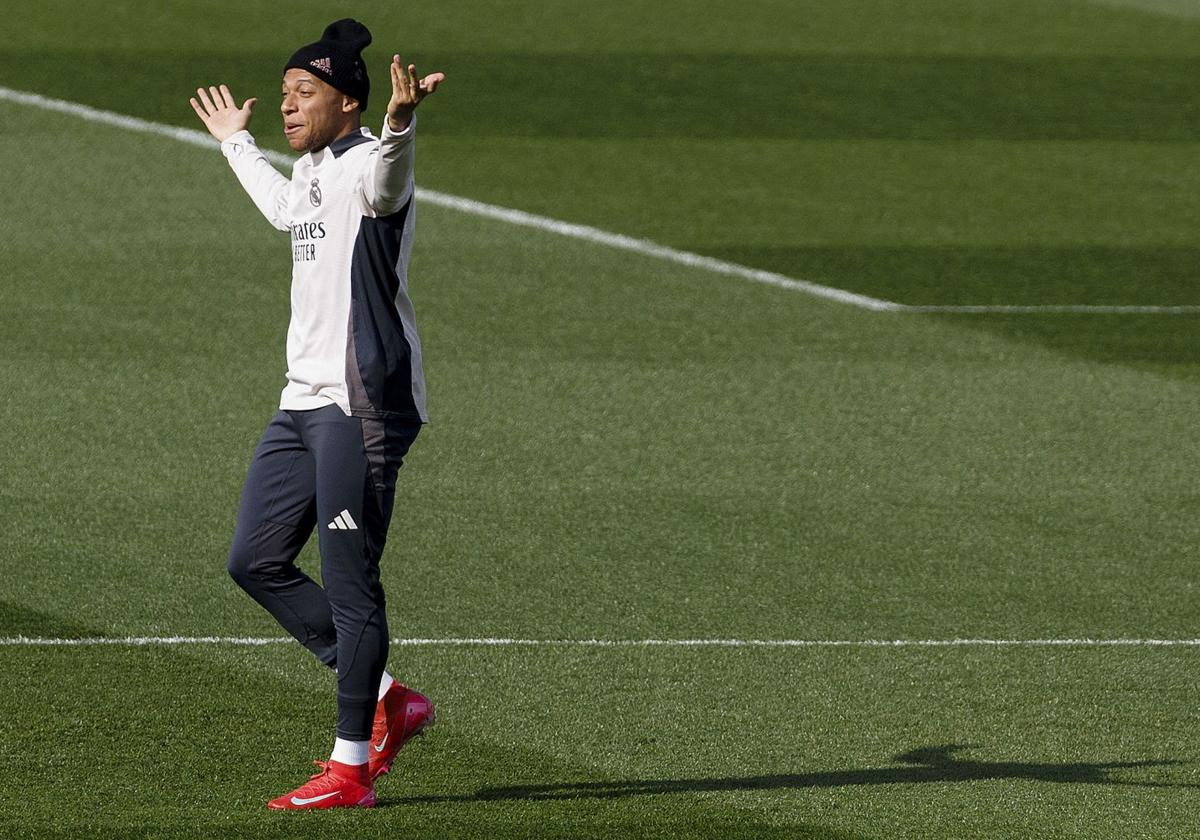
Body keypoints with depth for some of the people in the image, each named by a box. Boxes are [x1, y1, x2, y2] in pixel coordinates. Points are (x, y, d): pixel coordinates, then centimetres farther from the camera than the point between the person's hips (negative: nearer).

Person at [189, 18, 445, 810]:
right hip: (305, 399, 10)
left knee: (349, 582, -7)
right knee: (256, 561, 11)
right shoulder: (312, 171, 17)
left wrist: (398, 126, -60)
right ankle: (388, 698, 18)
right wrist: (238, 143, 56)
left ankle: (351, 768, -2)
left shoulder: (367, 165, -12)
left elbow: (385, 181, -39)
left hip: (364, 403, -10)